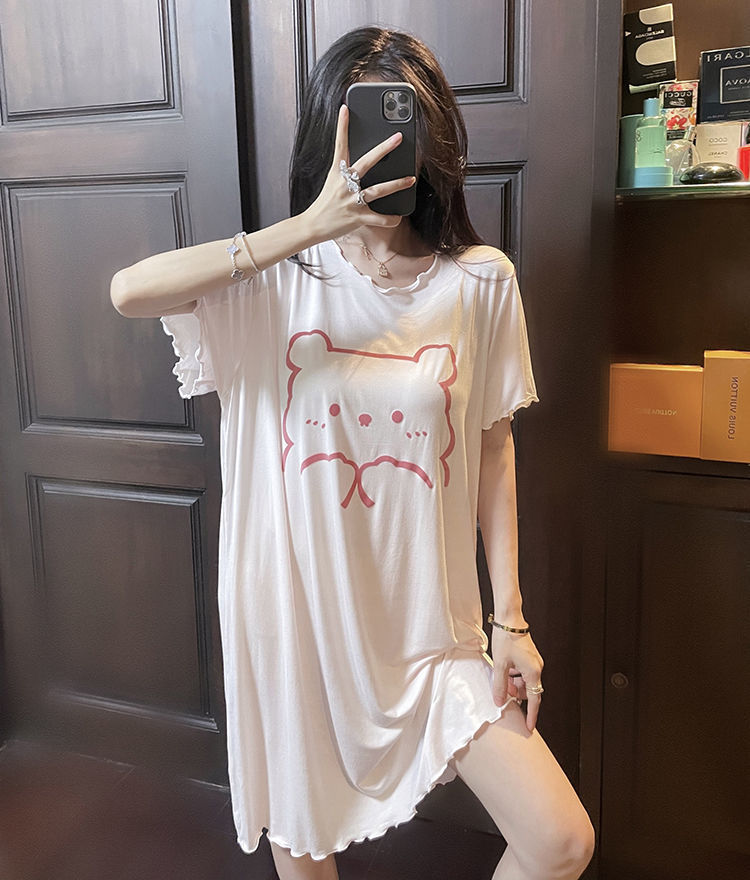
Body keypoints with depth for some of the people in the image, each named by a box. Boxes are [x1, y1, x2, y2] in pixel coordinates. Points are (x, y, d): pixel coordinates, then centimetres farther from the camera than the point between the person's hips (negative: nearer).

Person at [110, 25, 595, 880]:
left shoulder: (478, 280, -4)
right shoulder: (275, 274, -7)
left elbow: (493, 448, 1)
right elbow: (130, 290, -25)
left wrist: (511, 616, 1)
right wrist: (309, 226, -31)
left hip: (427, 617, 1)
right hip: (295, 608, 0)